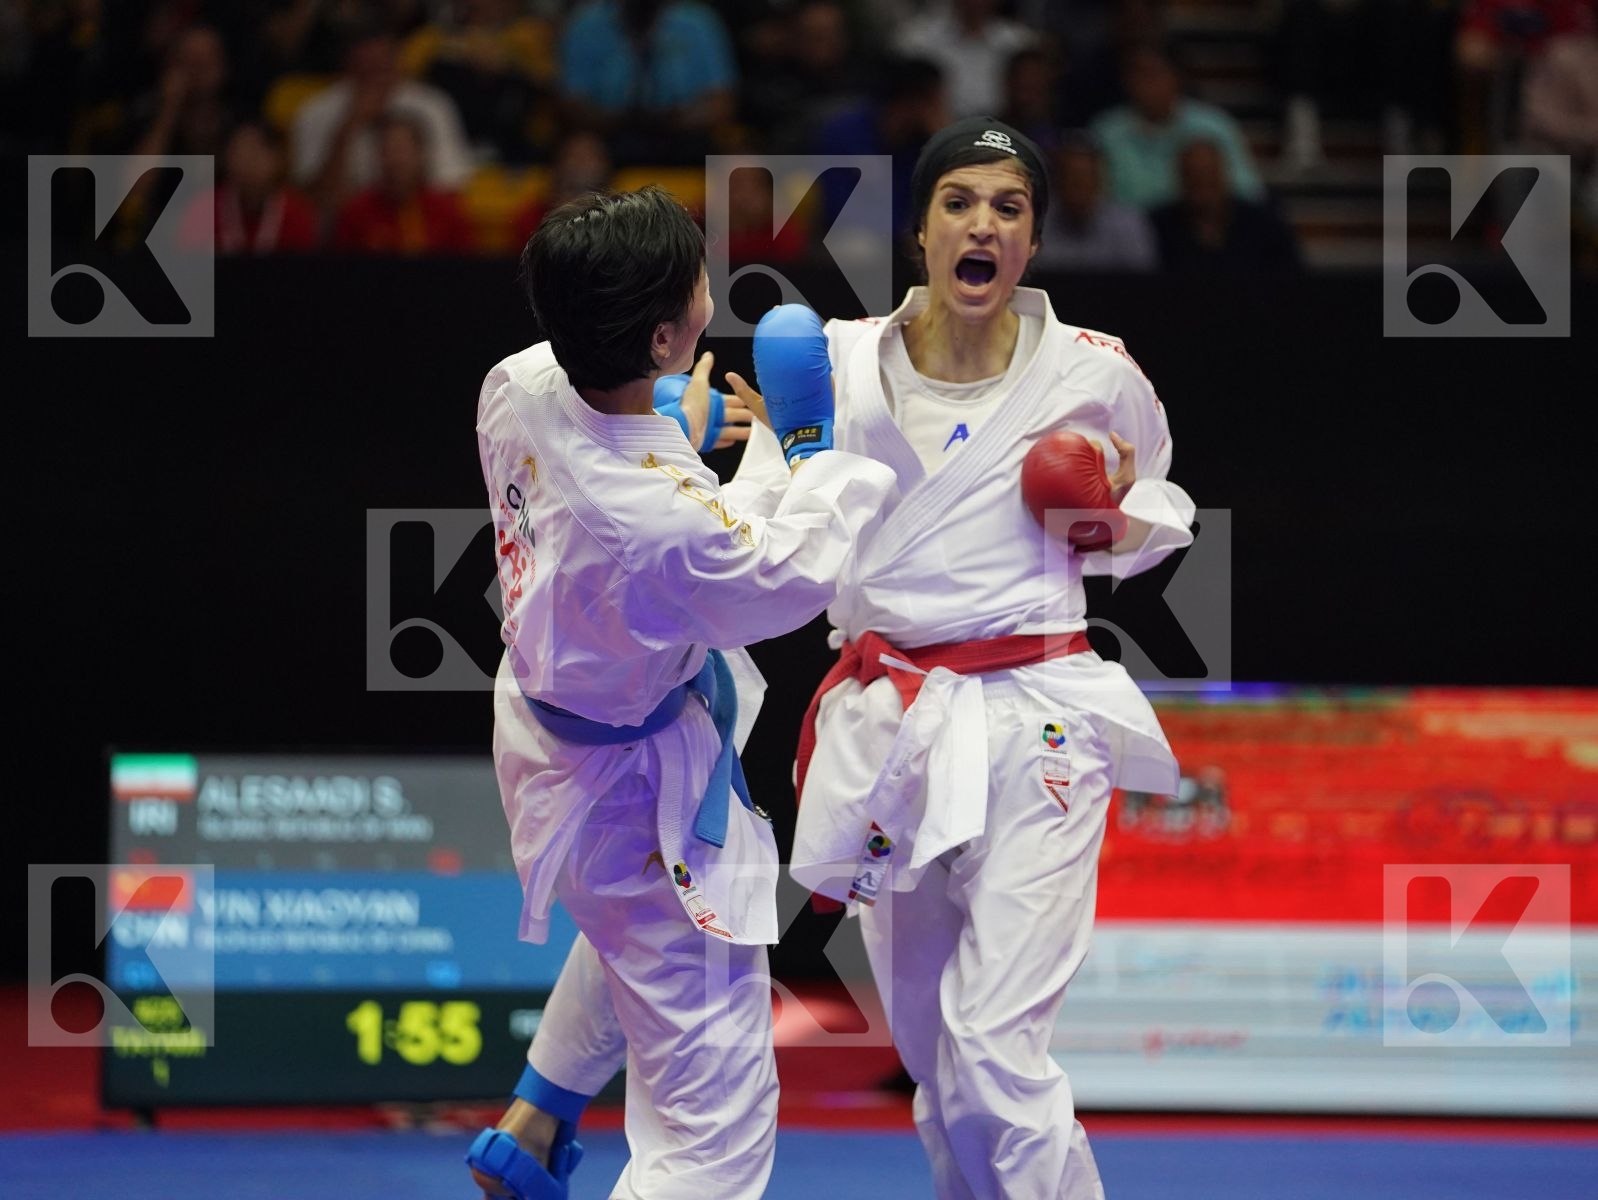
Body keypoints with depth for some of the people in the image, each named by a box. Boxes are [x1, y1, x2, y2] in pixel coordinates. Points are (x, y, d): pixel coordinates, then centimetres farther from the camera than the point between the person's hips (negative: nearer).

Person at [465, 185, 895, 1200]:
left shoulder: (521, 388, -19)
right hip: (634, 798, -9)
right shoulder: (669, 525, -40)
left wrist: (674, 433, 15)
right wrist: (810, 444, -7)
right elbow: (794, 579, -18)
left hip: (540, 726, 9)